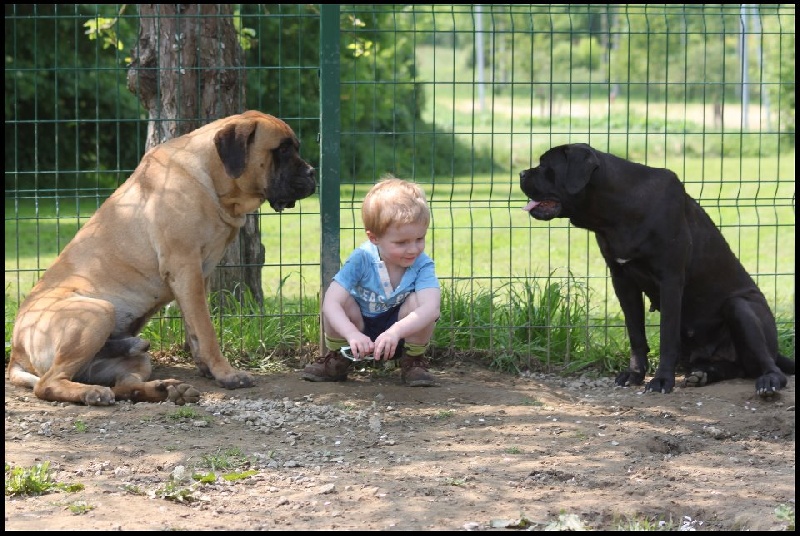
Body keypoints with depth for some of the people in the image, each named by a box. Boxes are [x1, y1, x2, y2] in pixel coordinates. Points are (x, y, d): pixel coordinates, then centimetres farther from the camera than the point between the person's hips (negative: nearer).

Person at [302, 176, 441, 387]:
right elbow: (331, 302, -30)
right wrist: (352, 334, -48)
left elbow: (431, 309, -38)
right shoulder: (361, 260, -22)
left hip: (403, 337, -1)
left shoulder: (422, 265, -21)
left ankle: (413, 361, -4)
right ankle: (338, 359, 0)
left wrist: (395, 332, -53)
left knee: (417, 301, -29)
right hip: (362, 336, 1)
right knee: (342, 299, -27)